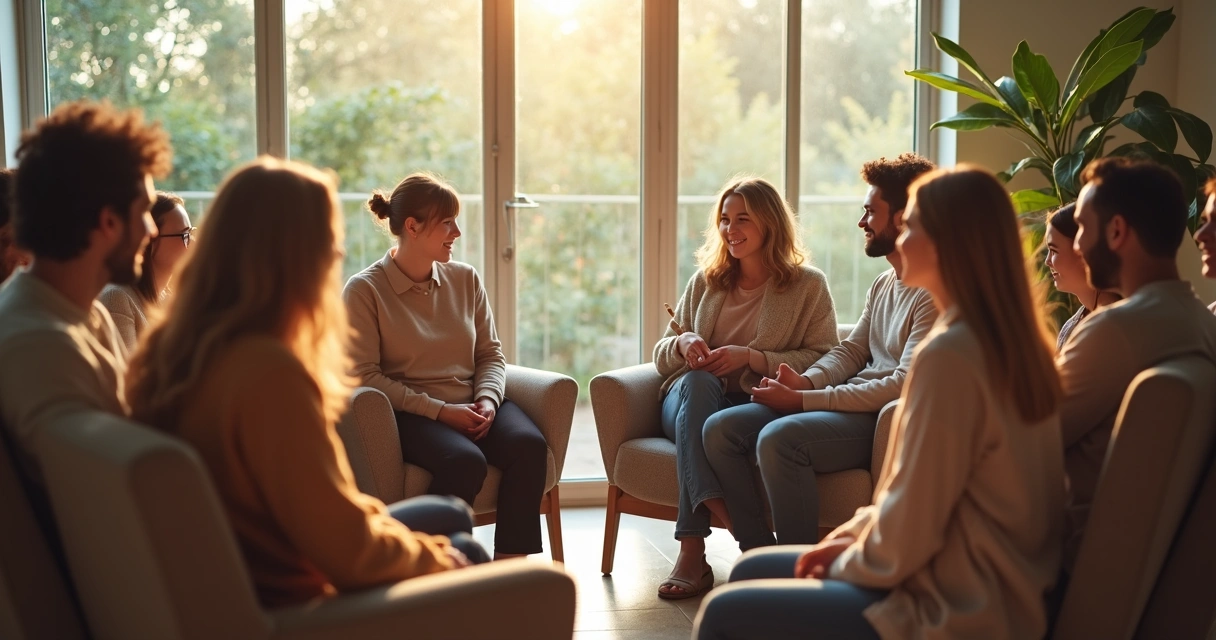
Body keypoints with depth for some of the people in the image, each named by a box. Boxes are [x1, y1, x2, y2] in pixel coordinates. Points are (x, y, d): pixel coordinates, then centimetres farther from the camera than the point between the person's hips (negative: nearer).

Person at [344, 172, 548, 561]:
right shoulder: (364, 290, -3)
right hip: (411, 413, -5)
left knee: (529, 444, -27)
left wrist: (487, 399, -8)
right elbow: (364, 375, -8)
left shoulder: (464, 279, 12)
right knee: (466, 461, -35)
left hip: (473, 405, 5)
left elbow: (491, 353, 14)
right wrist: (440, 411, -15)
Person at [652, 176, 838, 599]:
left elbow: (823, 360, -3)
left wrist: (751, 358, -13)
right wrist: (682, 343, -5)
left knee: (716, 426, -39)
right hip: (691, 398, 3)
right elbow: (661, 357, 20)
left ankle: (692, 553, -43)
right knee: (698, 381, -36)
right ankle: (725, 517, -51)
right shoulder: (705, 282, 20)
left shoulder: (808, 286, 9)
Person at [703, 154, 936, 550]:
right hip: (851, 403, 10)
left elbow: (905, 385, -21)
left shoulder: (935, 293, -14)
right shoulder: (884, 284, 18)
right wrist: (806, 381, -6)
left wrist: (802, 400, -21)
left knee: (778, 439, -34)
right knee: (720, 429, -4)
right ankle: (760, 556, -3)